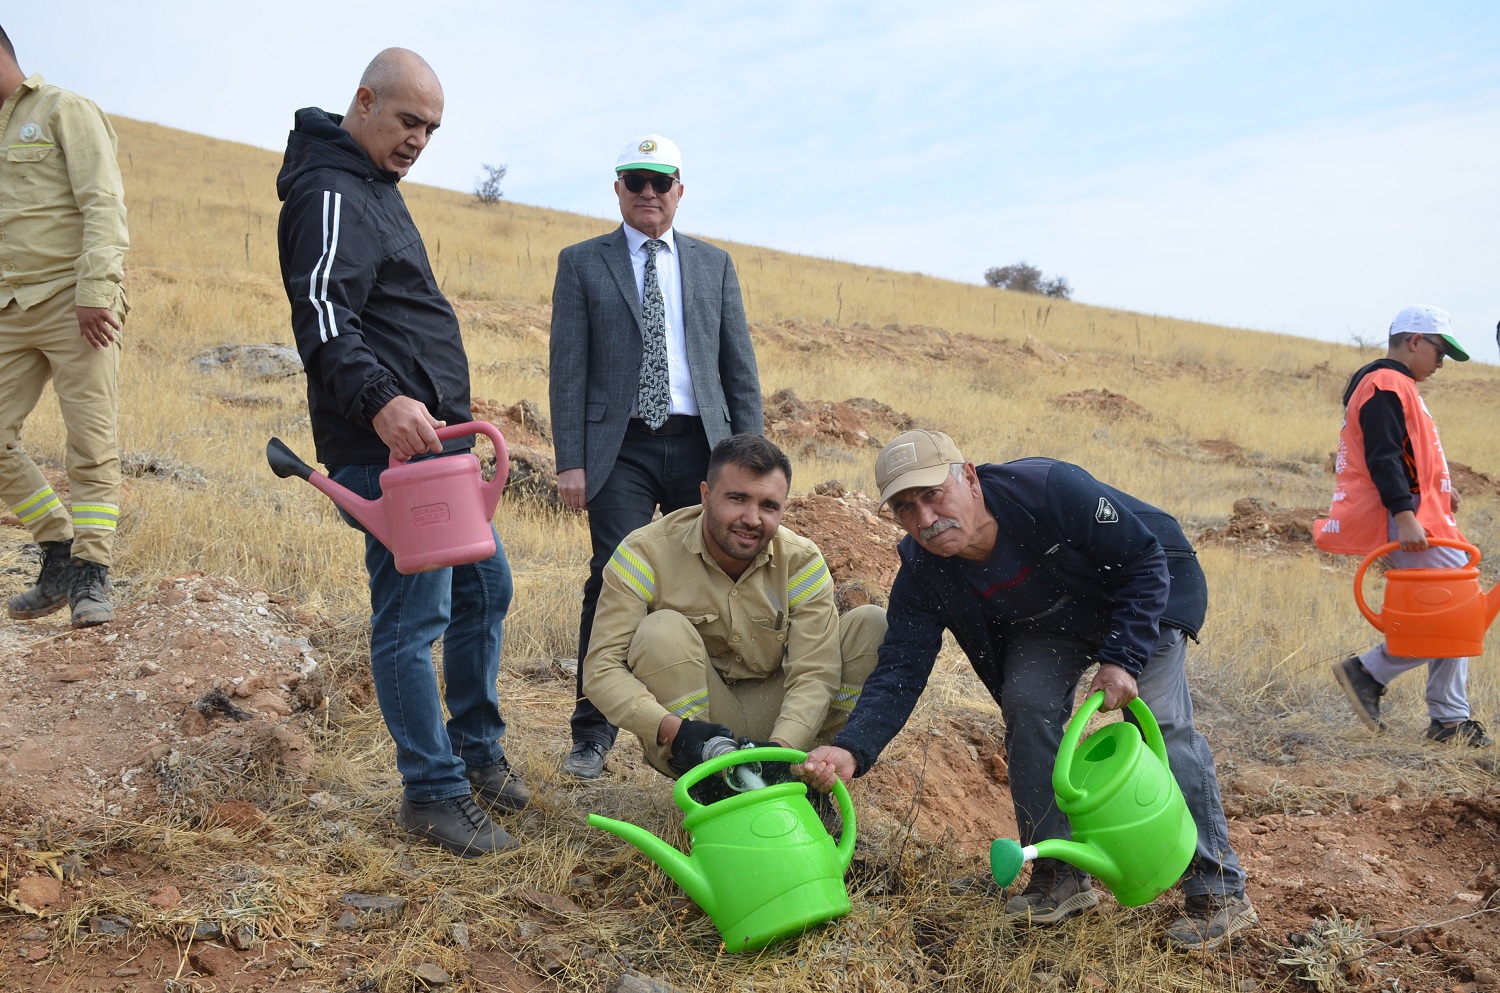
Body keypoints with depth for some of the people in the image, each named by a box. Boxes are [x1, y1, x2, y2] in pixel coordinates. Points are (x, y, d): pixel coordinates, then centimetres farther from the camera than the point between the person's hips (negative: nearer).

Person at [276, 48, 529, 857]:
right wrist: (379, 401, -42)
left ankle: (476, 746, 32)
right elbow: (322, 319, -27)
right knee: (415, 616, -6)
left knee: (485, 586, 17)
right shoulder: (331, 197, -13)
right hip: (388, 446, -11)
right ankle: (433, 793, 5)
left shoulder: (371, 188, 19)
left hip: (433, 436, 11)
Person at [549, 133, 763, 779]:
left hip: (701, 444, 3)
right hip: (622, 447, -2)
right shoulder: (582, 263, 8)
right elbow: (568, 368, 2)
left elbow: (740, 365, 12)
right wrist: (570, 460, -6)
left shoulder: (714, 264, 15)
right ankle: (592, 735, -1)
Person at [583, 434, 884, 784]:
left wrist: (781, 746, -38)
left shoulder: (801, 561, -10)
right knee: (661, 631, -31)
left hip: (770, 717, 2)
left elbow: (814, 674, -18)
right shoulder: (646, 553, -17)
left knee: (874, 625, -14)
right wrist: (673, 729, -40)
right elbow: (602, 668, -23)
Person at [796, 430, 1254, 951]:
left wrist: (1122, 659, -33)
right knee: (1027, 708, -18)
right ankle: (1061, 873, -2)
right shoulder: (922, 577, -23)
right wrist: (852, 749, -43)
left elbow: (1145, 561, -27)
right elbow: (900, 671, -26)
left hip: (1145, 594, -4)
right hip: (1047, 624, 4)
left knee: (1160, 721, -18)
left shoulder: (1050, 489, -37)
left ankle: (1218, 889, -7)